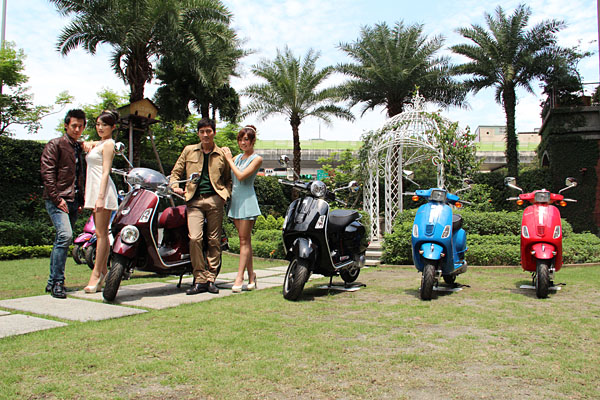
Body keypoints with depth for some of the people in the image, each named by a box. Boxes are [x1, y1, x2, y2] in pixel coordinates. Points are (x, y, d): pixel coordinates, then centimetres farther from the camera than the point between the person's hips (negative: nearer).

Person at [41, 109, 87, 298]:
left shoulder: (79, 148, 22)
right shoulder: (55, 145, 0)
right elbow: (46, 171, -9)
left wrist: (81, 200, 18)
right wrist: (57, 198, -16)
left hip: (73, 202, 7)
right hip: (57, 200, -7)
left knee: (62, 240, 9)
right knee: (65, 235, -22)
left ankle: (52, 282, 16)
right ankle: (57, 281, -16)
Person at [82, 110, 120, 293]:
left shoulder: (108, 144, -6)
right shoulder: (98, 143, 20)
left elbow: (105, 172, -14)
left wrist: (100, 197, -21)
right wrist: (88, 144, 14)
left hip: (103, 190, -9)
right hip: (95, 191, 9)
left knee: (101, 233, -8)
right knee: (102, 233, 9)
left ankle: (97, 273, -5)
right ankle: (103, 270, 13)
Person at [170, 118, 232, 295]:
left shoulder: (222, 154, 15)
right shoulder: (189, 151, 16)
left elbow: (228, 179, 19)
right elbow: (176, 172, 19)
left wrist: (225, 194, 1)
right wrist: (175, 186, 0)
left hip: (214, 200, 0)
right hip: (194, 201, 0)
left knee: (214, 241, 0)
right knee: (194, 238, -15)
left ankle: (210, 279, 10)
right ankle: (200, 279, -5)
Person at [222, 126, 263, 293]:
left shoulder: (256, 159, -4)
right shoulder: (237, 158, 16)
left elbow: (241, 175, -16)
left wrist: (229, 159, -8)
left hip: (247, 200, -6)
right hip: (235, 199, 6)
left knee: (244, 240, -6)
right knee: (244, 240, 8)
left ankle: (239, 277, -6)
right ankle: (251, 275, 14)